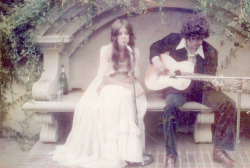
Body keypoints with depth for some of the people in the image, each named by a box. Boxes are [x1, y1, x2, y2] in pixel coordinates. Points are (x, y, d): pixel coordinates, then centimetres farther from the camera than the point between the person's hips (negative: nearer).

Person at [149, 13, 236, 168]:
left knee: (228, 105, -20)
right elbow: (155, 47, 10)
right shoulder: (174, 40, -6)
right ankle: (171, 155, -23)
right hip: (176, 87, -1)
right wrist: (156, 60, -11)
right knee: (171, 107, -36)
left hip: (200, 89, 2)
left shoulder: (211, 53, -7)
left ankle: (219, 150, -6)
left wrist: (214, 84, -29)